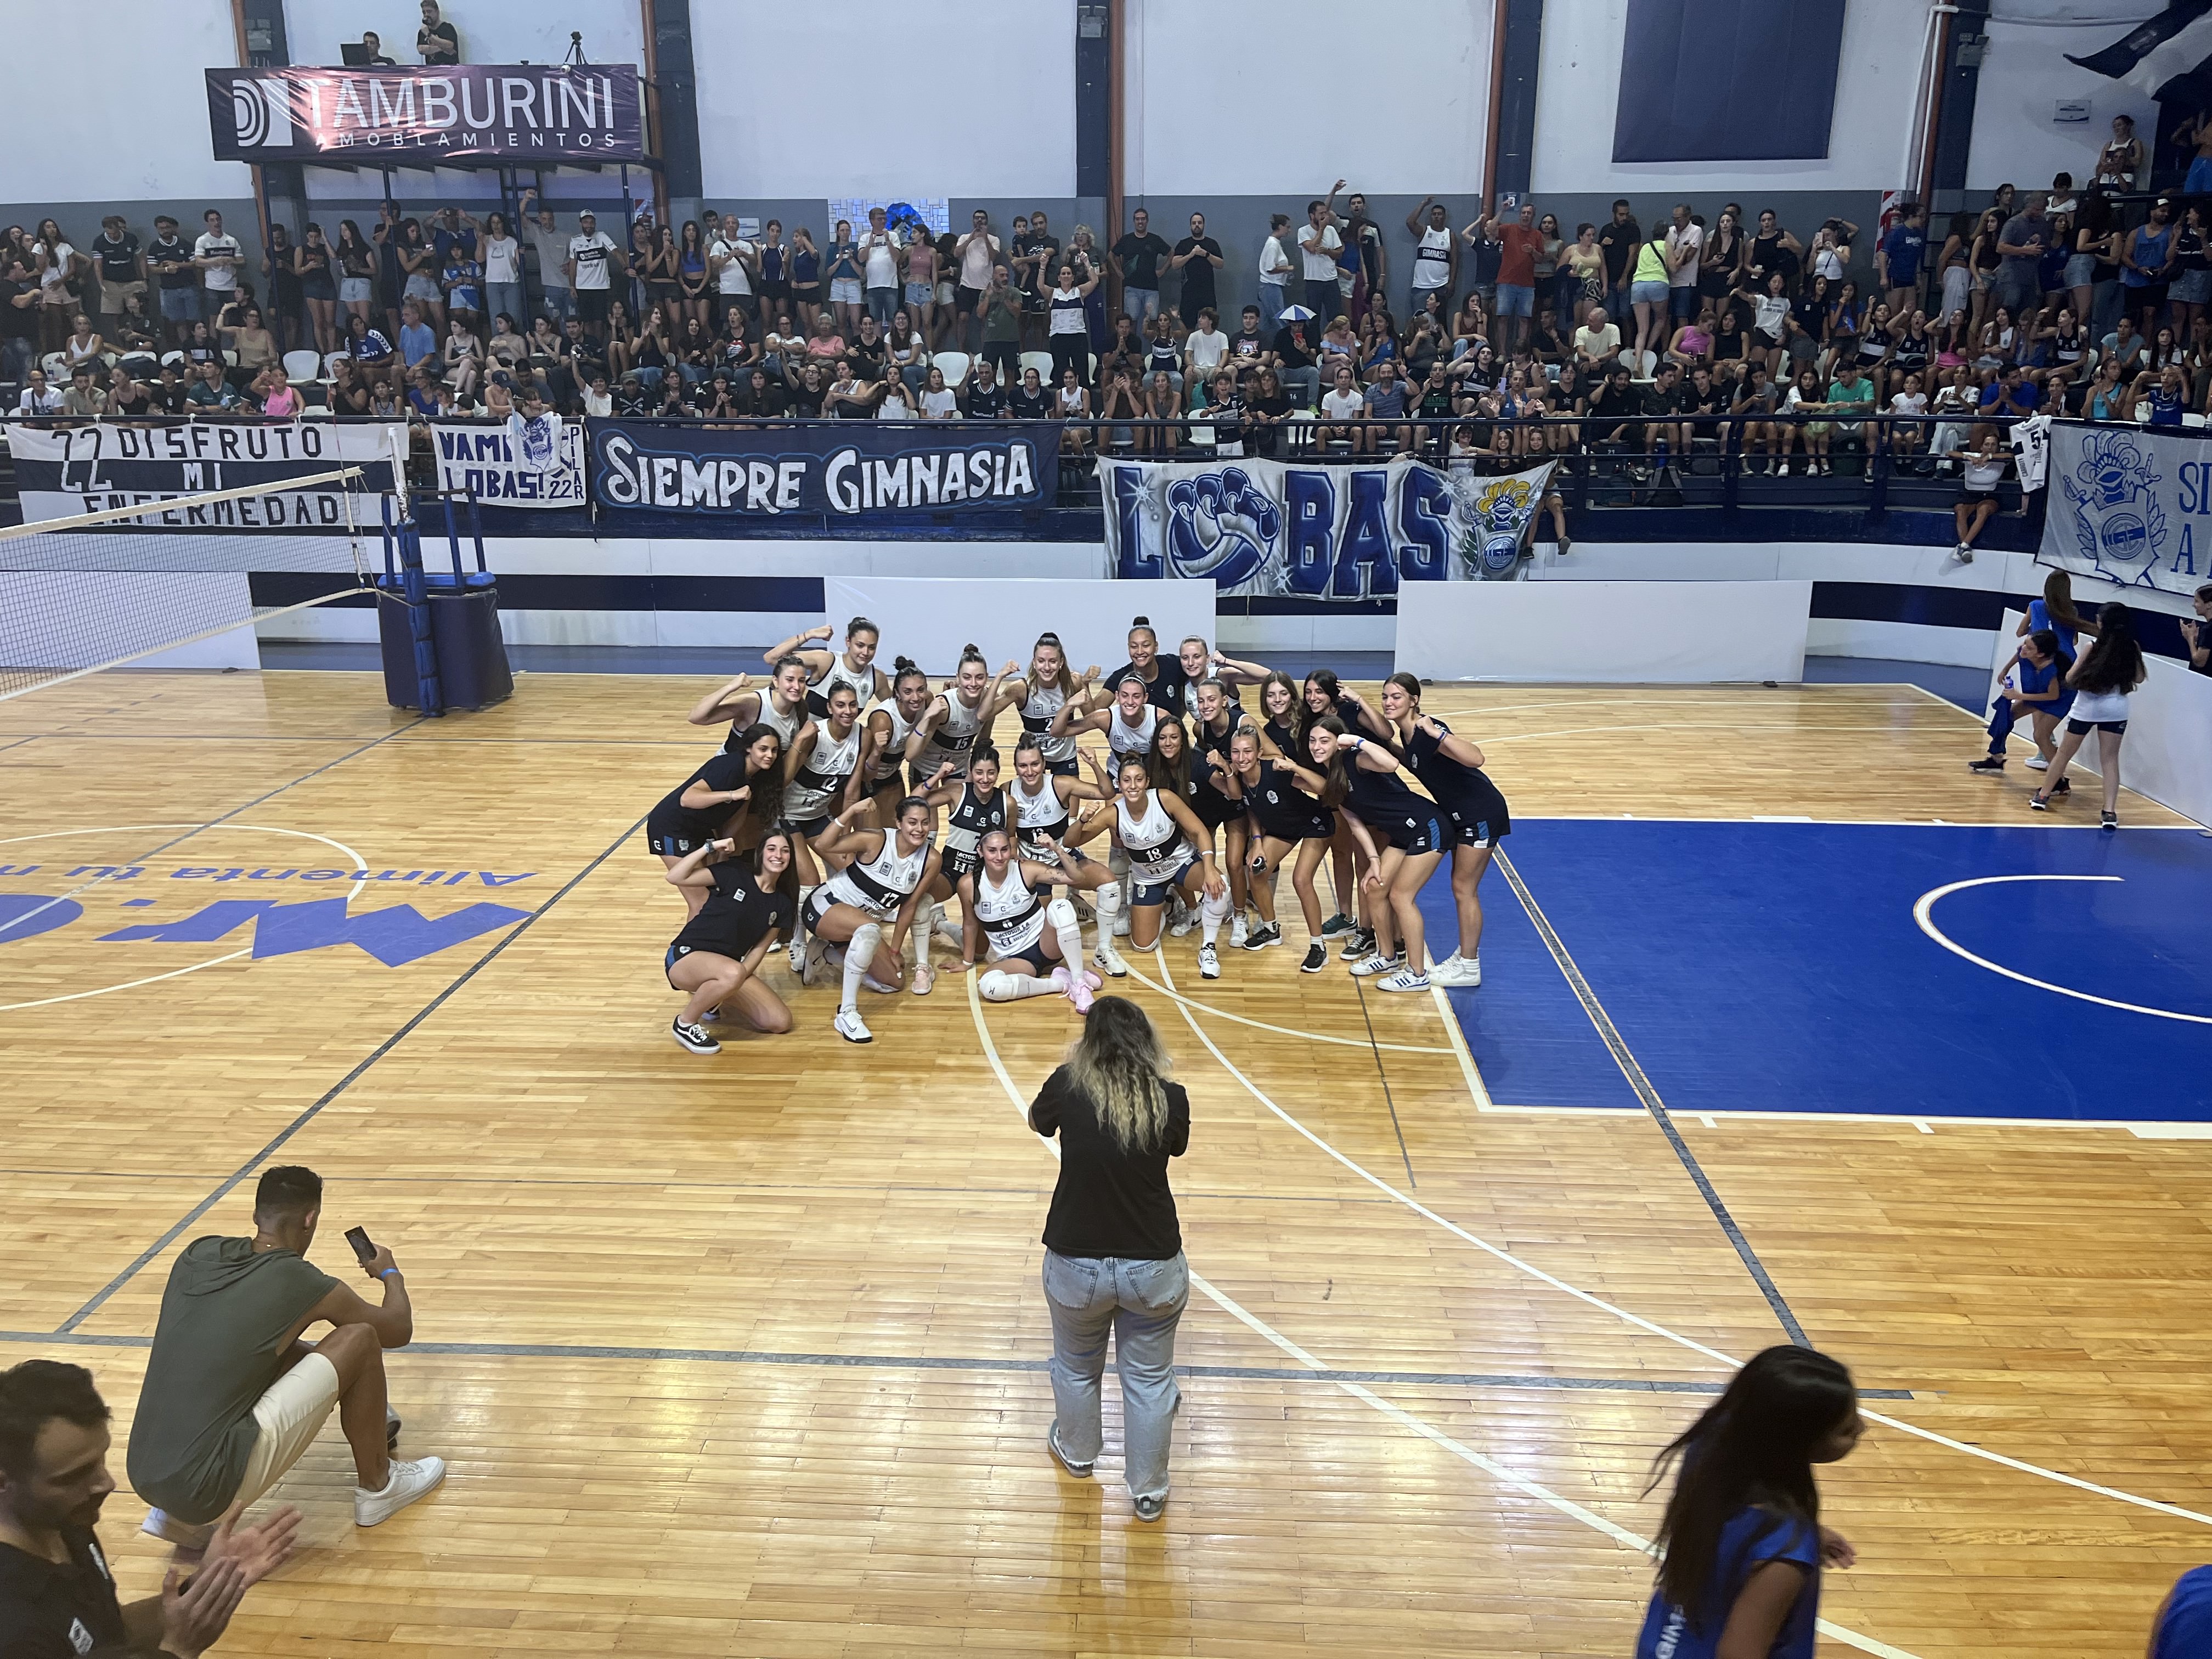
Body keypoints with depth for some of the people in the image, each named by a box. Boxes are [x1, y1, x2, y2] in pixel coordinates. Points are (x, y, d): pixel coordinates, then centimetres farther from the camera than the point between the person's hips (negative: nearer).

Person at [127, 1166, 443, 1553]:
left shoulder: (196, 1255, 7)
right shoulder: (301, 1283, -7)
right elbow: (399, 1330, 11)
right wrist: (390, 1273, 31)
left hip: (145, 1480, 7)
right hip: (209, 1489, -7)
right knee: (360, 1340, 1)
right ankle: (377, 1488, 18)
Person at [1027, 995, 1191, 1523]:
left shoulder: (1068, 1087, -16)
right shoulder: (1171, 1100, -15)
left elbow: (1038, 1121, 7)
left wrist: (1071, 1061, 15)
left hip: (1076, 1265, 0)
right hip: (1153, 1266, 0)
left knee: (1076, 1366, 27)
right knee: (1149, 1379, 20)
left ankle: (1077, 1453, 52)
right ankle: (1148, 1491, 35)